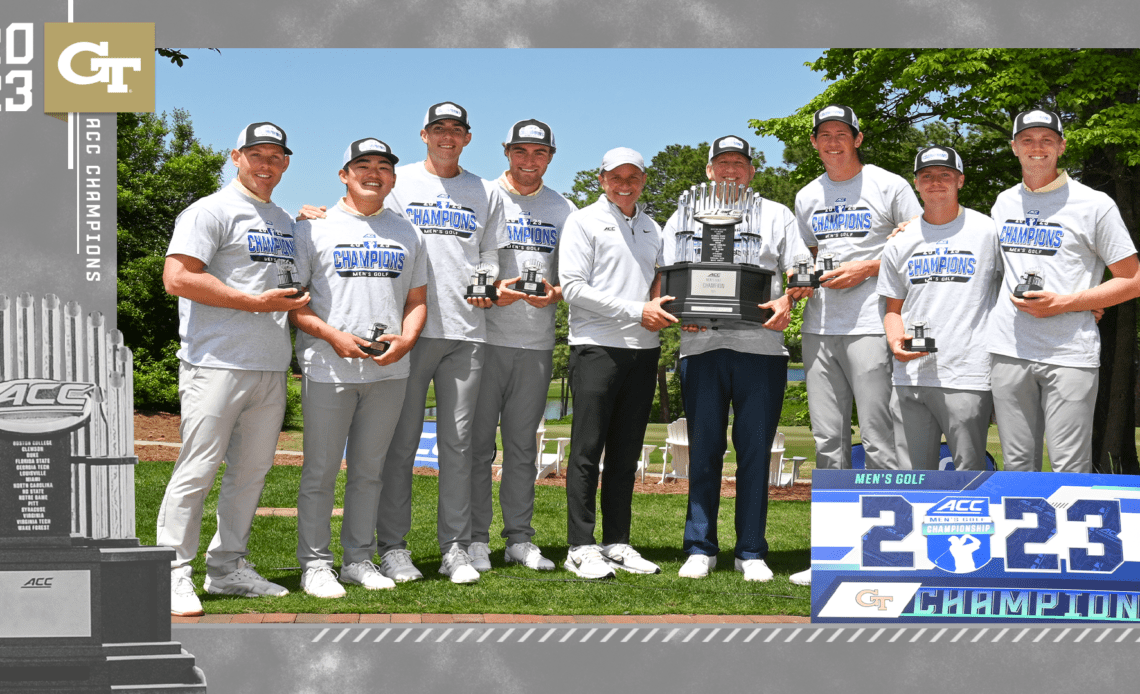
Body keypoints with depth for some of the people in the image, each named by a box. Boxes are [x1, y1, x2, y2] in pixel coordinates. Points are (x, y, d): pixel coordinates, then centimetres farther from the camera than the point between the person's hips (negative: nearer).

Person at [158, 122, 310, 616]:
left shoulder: (286, 222, 22)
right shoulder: (212, 211, -3)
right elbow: (177, 278, -15)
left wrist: (297, 305, 8)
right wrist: (257, 302, -16)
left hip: (271, 367, 8)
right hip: (217, 364, -8)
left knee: (252, 470, 10)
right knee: (198, 469, -8)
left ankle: (227, 567, 20)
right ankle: (173, 573, -2)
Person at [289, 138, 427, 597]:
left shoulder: (406, 233, 16)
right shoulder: (314, 228, 2)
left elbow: (417, 298, 16)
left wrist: (404, 340, -3)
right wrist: (333, 335, -15)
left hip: (389, 370, 4)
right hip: (327, 368, -4)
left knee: (369, 469, 10)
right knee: (321, 470, -1)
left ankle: (360, 559, 19)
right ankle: (315, 564, 6)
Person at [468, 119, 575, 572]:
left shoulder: (563, 209, 14)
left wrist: (553, 293, -8)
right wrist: (490, 291, -17)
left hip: (537, 343, 3)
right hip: (485, 337, -3)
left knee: (523, 444, 9)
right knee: (478, 441, -2)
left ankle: (519, 538, 16)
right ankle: (475, 538, 5)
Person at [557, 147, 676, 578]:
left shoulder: (652, 229, 19)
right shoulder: (583, 222, 1)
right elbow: (573, 287, -8)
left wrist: (668, 311, 1)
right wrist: (637, 311, -13)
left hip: (643, 349, 6)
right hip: (596, 346, -6)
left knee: (626, 454, 8)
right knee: (588, 450, -6)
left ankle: (617, 543, 14)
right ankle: (581, 547, -3)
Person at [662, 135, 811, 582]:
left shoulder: (777, 216, 16)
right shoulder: (684, 217, 19)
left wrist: (787, 300, -11)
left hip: (761, 346, -1)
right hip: (702, 345, 1)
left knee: (755, 450, -1)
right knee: (704, 449, 0)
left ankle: (751, 552, 4)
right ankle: (700, 549, 7)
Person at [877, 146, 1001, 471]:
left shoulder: (988, 231, 3)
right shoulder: (900, 243, 14)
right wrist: (895, 341, -1)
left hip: (966, 375, -4)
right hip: (911, 375, 4)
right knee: (916, 478, 10)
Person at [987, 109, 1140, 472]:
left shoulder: (1095, 204, 0)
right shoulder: (1004, 203, 15)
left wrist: (1064, 303, -11)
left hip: (1070, 354, -4)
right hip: (1009, 350, 4)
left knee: (1070, 471, -5)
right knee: (1017, 465, 7)